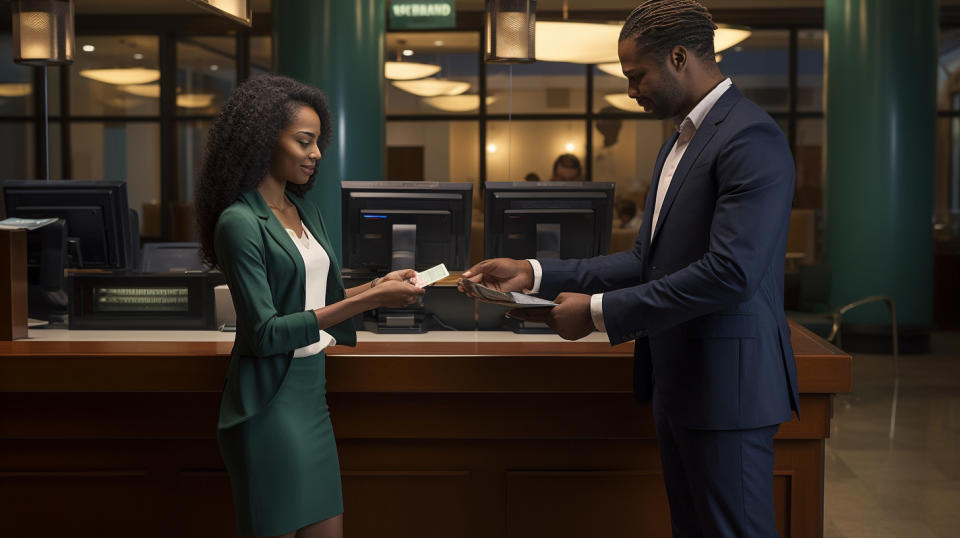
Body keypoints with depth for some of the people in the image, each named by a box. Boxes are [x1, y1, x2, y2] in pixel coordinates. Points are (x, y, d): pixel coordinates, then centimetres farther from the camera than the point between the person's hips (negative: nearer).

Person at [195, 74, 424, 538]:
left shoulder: (306, 211, 10)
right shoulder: (239, 222, -14)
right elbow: (264, 333, -19)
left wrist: (377, 285, 3)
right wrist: (366, 302, -21)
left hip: (312, 392, 8)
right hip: (270, 402, -7)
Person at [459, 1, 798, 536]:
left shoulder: (751, 138, -16)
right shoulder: (681, 142, 16)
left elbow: (730, 272, -25)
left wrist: (599, 312, -20)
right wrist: (536, 274, 6)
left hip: (727, 385, -10)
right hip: (678, 381, 10)